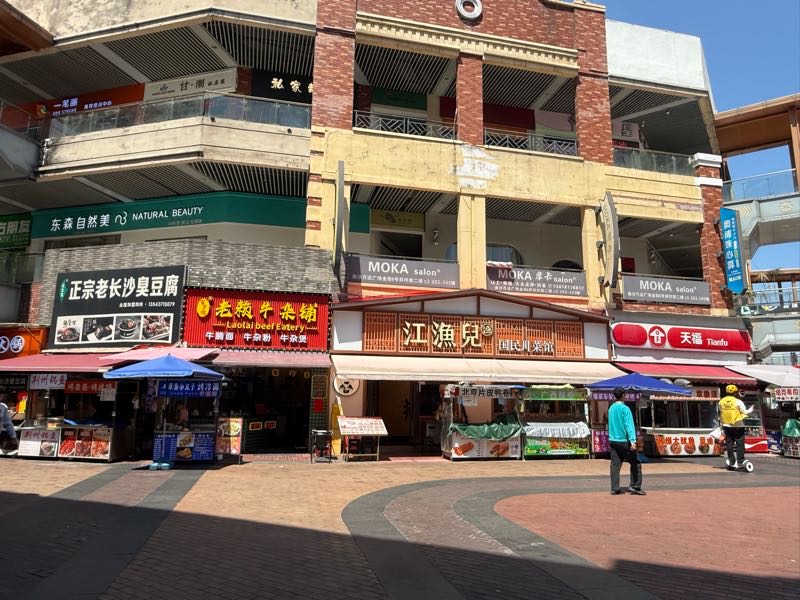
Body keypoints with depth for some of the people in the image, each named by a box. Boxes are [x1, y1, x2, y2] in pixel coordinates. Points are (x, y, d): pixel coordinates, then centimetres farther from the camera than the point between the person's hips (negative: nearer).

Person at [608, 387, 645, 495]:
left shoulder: (611, 408, 9)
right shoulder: (625, 409, -12)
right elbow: (629, 425, -19)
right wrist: (633, 440, -23)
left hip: (612, 440, 6)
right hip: (624, 441, -6)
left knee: (615, 464, 5)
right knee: (635, 463, 7)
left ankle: (614, 489, 3)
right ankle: (635, 486, 5)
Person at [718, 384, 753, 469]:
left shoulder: (721, 402, 3)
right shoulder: (738, 402, -11)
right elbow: (745, 413, -8)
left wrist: (722, 426, 18)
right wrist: (751, 409, 12)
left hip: (727, 426, 4)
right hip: (738, 426, -4)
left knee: (729, 444, 8)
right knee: (739, 444, 2)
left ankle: (731, 462, 11)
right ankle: (740, 462, 2)